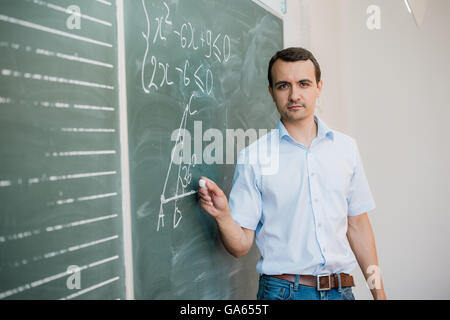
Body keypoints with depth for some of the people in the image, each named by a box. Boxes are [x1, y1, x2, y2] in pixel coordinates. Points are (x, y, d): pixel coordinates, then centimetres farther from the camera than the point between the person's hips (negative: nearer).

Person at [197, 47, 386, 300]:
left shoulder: (346, 147, 4)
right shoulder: (253, 156, -7)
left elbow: (357, 226, 9)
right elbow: (241, 246, -7)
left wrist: (379, 292, 8)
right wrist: (223, 215, -27)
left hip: (341, 289, 3)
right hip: (283, 290, -3)